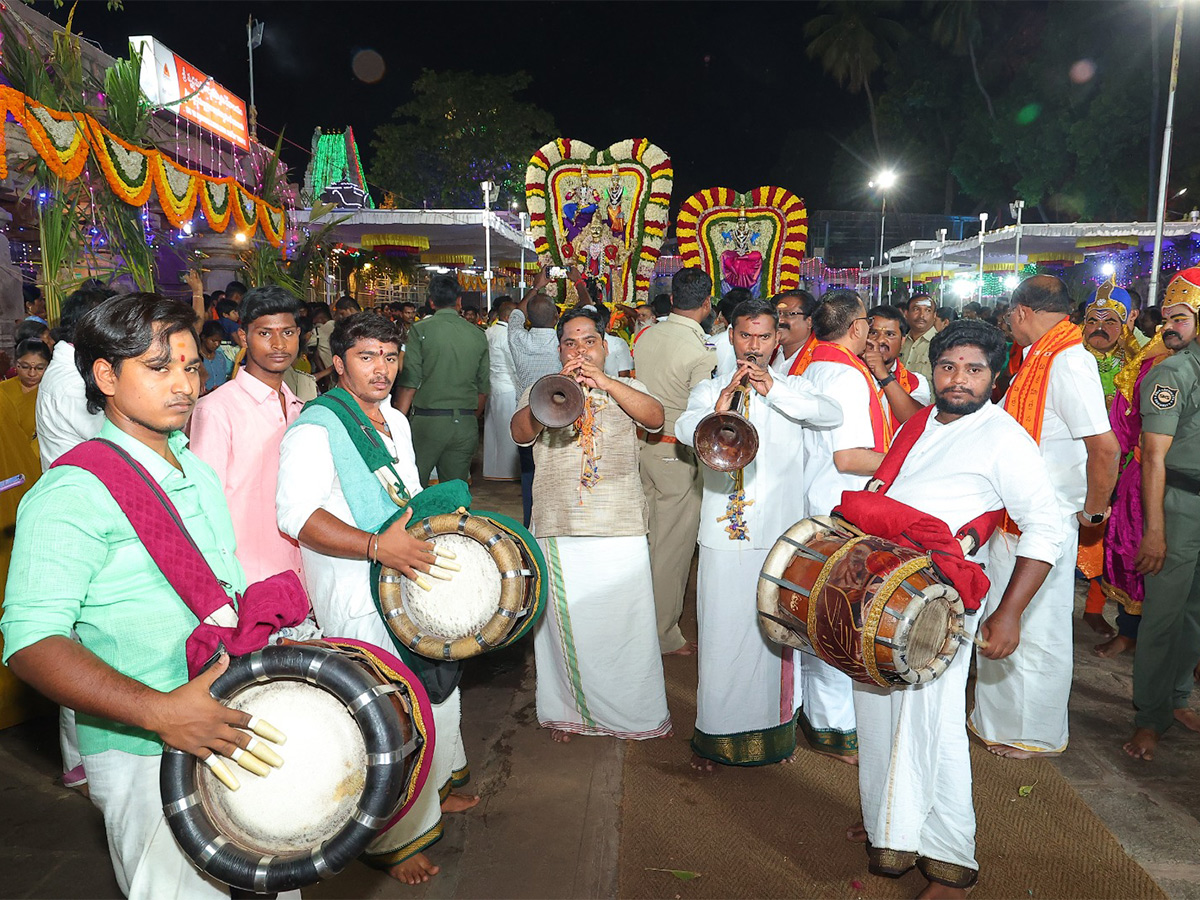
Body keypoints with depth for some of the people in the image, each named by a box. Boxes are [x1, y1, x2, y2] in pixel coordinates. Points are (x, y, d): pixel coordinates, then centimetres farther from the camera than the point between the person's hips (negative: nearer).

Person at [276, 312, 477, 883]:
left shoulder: (395, 422, 12)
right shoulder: (315, 429, -16)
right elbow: (296, 513, -27)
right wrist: (376, 546, -36)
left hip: (411, 578, 9)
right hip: (356, 597, -9)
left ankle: (434, 785, 47)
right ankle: (392, 838, 18)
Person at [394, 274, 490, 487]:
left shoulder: (420, 330, -3)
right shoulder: (478, 335, 6)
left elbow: (409, 383, -8)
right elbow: (483, 388, 9)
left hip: (427, 421, -3)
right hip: (466, 425, 4)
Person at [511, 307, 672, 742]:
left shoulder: (625, 389, 13)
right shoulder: (539, 391, 12)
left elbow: (655, 417, -8)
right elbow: (520, 432, -8)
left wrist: (605, 382, -20)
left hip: (621, 529, 0)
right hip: (559, 529, 0)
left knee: (625, 621, 4)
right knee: (565, 622, 4)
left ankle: (633, 712, 21)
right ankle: (565, 709, 22)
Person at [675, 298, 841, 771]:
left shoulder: (793, 388, 12)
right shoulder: (710, 389, 11)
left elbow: (832, 413, -9)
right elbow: (684, 430, -9)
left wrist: (772, 389, -19)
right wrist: (720, 407, -28)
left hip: (782, 534, 1)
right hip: (724, 532, 0)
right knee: (720, 634, 1)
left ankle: (776, 729, 22)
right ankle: (713, 734, 15)